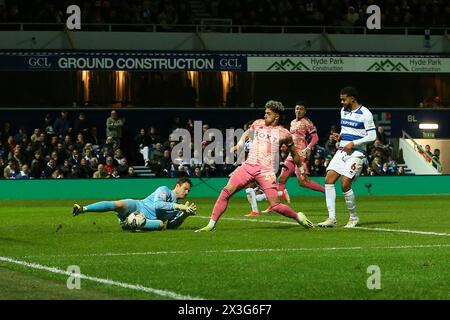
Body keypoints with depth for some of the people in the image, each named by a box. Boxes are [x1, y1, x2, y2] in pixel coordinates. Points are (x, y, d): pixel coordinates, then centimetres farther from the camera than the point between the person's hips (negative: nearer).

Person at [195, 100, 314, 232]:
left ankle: (299, 217, 14)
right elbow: (247, 133, 32)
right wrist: (239, 145, 18)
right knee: (226, 191, -14)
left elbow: (294, 153, 16)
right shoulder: (258, 124, 11)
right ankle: (211, 224, -10)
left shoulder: (283, 134, 2)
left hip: (266, 171, -3)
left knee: (275, 205, -13)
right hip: (249, 166, 3)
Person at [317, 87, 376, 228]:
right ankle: (332, 218, -6)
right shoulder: (343, 110, 14)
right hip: (342, 151, 7)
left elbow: (372, 136, -11)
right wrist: (340, 136, 6)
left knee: (345, 184, -16)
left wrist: (353, 144, -16)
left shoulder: (365, 114, -9)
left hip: (356, 153, -7)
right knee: (329, 180, -8)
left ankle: (354, 218, 3)